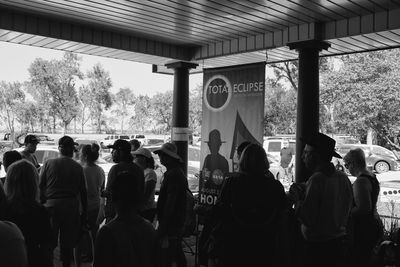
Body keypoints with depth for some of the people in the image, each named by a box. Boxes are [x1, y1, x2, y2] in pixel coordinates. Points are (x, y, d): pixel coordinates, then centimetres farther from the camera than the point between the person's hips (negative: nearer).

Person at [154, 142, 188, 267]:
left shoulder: (173, 175, -19)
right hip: (178, 224, 11)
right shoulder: (179, 172, 15)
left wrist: (163, 232, -23)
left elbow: (169, 205, -23)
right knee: (178, 255, 20)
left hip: (171, 226, -11)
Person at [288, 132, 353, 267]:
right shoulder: (344, 178, 1)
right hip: (339, 243, 7)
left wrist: (297, 199, -6)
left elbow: (307, 219, -22)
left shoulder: (316, 179, -20)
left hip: (318, 247, -7)